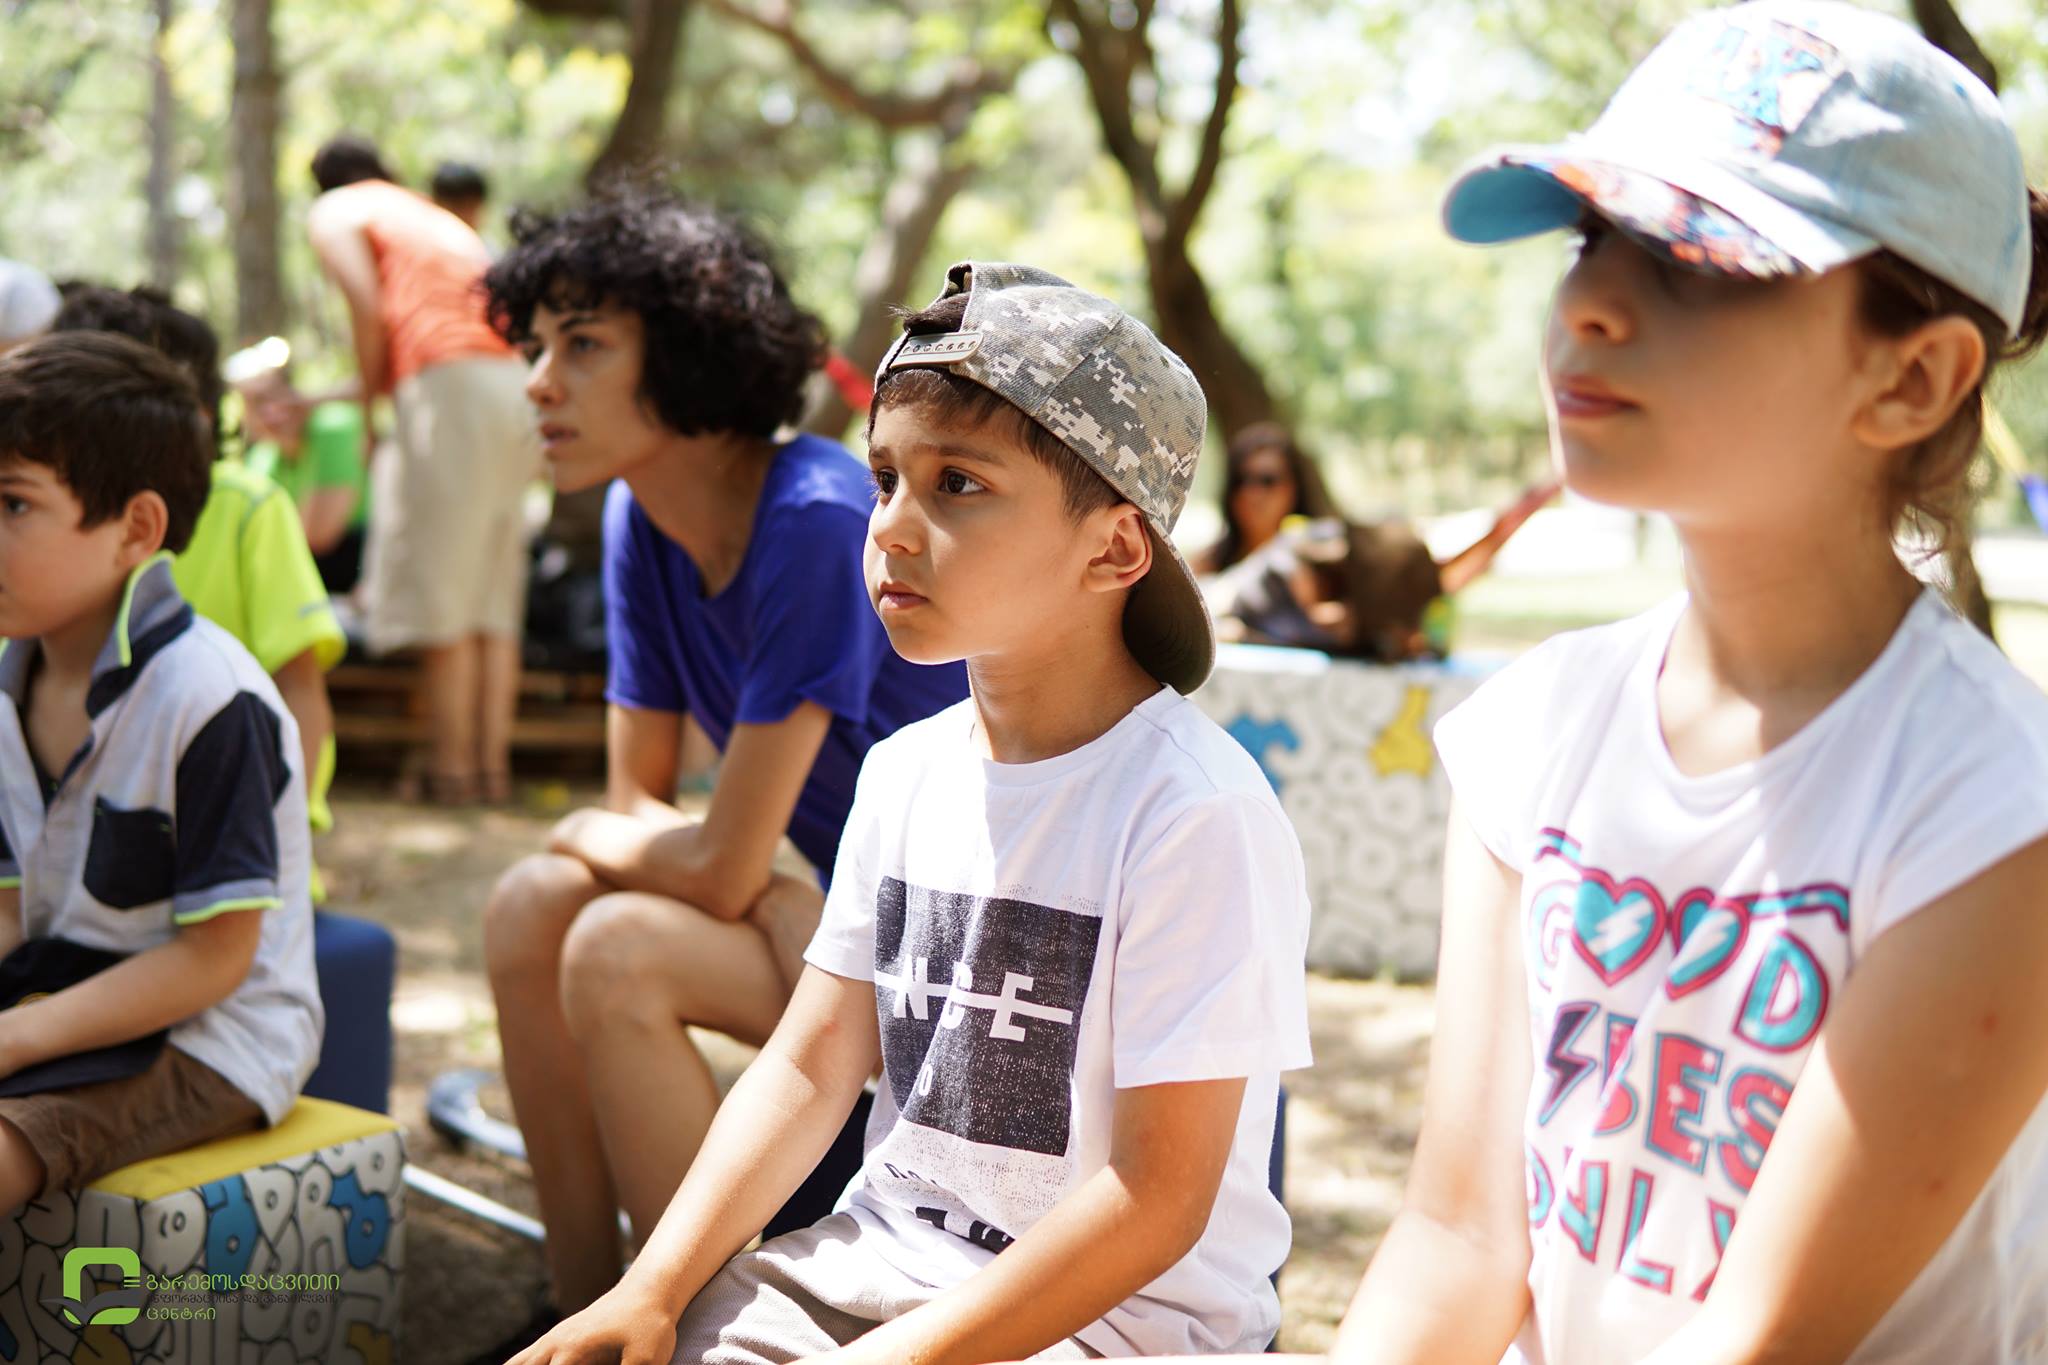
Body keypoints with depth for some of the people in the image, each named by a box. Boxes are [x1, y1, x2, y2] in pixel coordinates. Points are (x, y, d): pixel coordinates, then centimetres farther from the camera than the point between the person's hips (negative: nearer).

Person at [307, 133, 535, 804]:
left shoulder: (334, 212, 14)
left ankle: (452, 768, -6)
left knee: (441, 597, -5)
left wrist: (366, 410, 7)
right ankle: (494, 764, 4)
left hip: (450, 381, -7)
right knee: (494, 594, 6)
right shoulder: (436, 218, 35)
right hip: (515, 380, 7)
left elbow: (369, 308, -3)